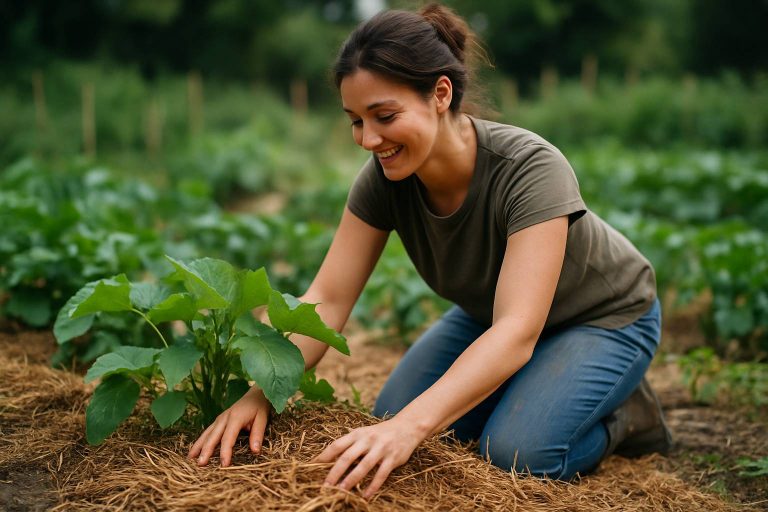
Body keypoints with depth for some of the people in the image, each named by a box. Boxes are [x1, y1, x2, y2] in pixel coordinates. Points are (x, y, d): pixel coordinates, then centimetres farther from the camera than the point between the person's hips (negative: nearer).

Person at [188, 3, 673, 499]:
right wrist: (261, 392, -35)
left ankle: (625, 414, 3)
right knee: (391, 418, -7)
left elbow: (517, 333, -46)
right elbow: (328, 300, -20)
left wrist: (412, 426, -58)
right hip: (489, 312, 6)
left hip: (603, 318, -6)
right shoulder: (385, 177, -21)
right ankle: (534, 389, 14)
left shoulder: (531, 169, -37)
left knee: (516, 452, -28)